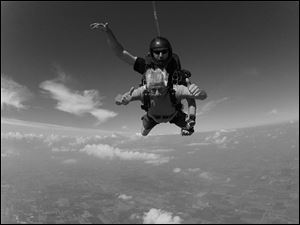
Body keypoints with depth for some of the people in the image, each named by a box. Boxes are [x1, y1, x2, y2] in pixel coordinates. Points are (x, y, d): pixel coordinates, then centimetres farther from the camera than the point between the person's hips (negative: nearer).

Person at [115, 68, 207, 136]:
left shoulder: (175, 90, -48)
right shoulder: (143, 91, -45)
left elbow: (204, 95, -50)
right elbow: (117, 100, -45)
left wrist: (198, 93, -73)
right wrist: (123, 99, -68)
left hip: (173, 115, 0)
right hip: (153, 116, 0)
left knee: (189, 129, 14)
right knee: (144, 133, 21)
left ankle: (184, 127, 51)